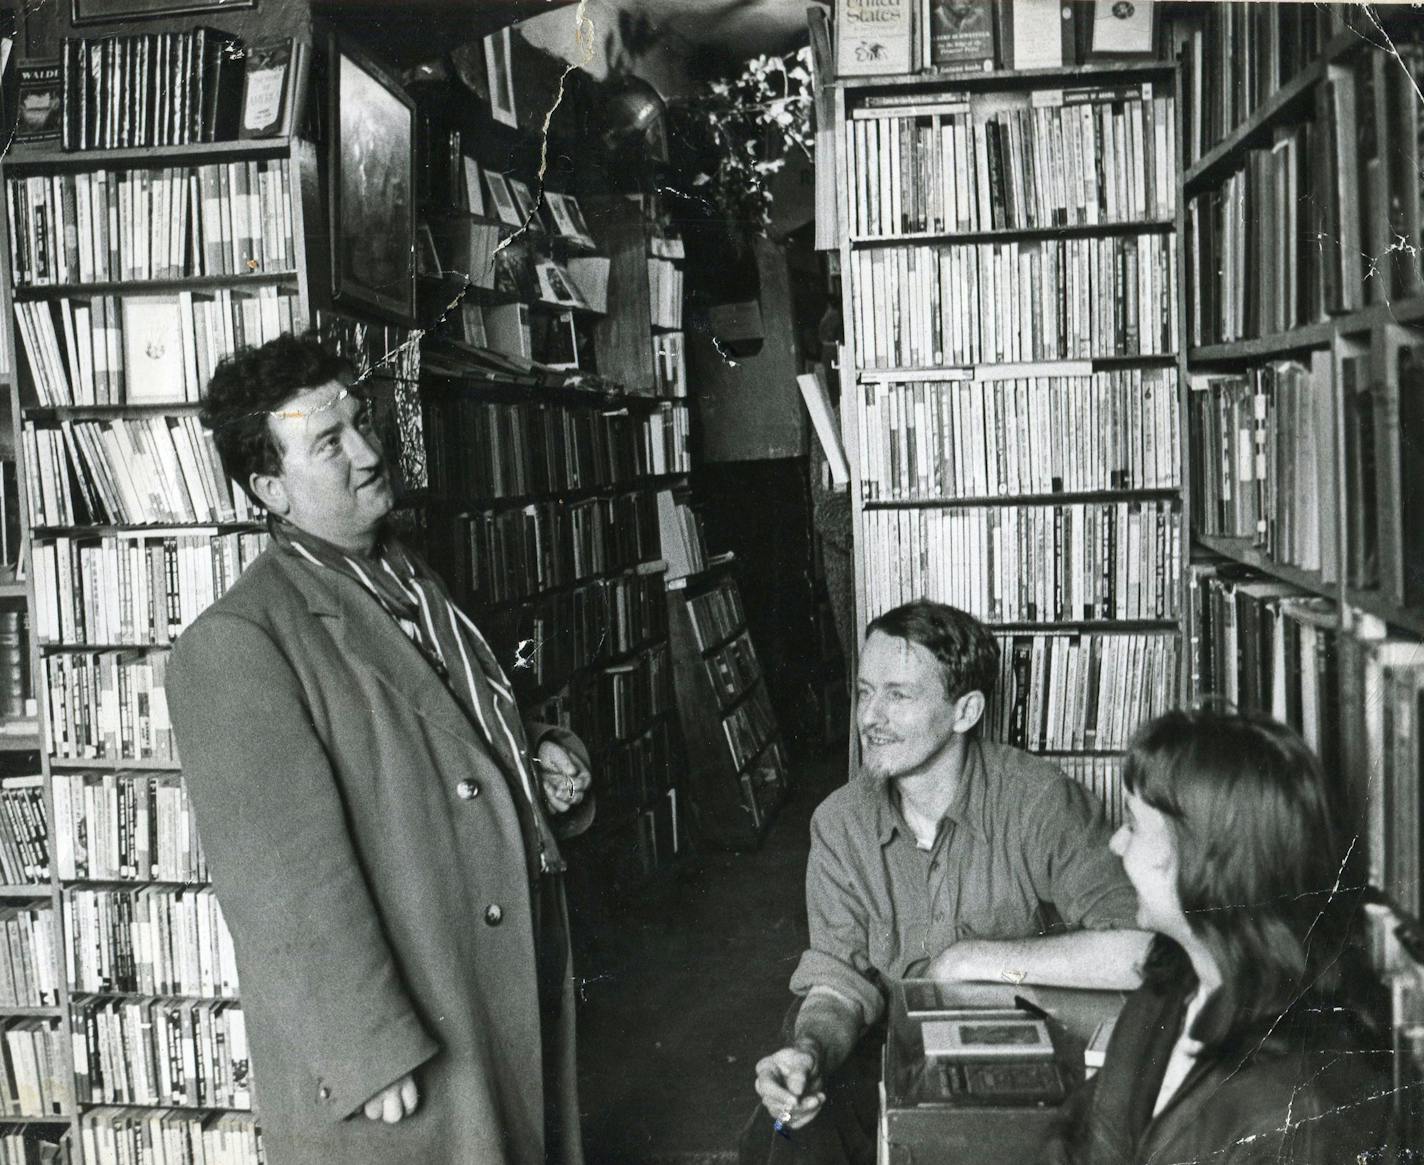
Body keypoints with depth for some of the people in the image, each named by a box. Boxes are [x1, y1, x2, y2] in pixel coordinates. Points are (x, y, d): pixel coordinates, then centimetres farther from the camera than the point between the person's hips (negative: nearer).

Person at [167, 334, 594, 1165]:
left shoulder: (414, 583, 10)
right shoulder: (236, 645, -16)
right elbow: (286, 875, -20)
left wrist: (547, 767, 2)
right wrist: (371, 1057, -20)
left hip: (525, 991, 8)